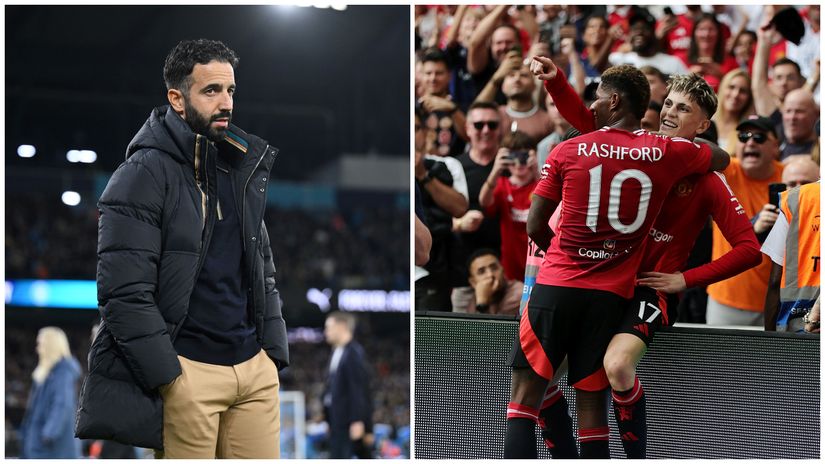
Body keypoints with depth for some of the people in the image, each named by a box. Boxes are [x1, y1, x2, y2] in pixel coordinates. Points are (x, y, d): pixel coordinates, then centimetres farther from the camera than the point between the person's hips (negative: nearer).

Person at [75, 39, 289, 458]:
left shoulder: (243, 168, 15)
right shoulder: (142, 176, -7)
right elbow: (124, 295, -13)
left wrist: (273, 352, 11)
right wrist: (170, 377, -16)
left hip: (255, 367, 6)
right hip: (188, 374, -6)